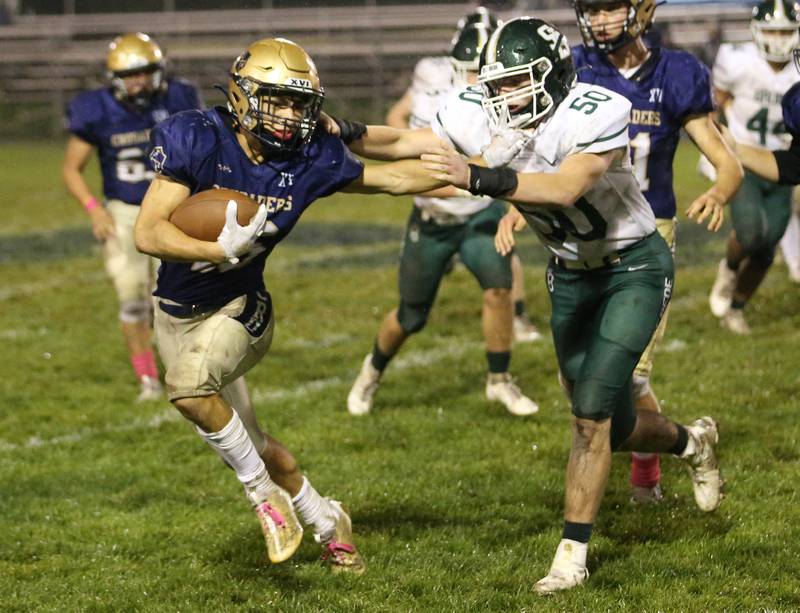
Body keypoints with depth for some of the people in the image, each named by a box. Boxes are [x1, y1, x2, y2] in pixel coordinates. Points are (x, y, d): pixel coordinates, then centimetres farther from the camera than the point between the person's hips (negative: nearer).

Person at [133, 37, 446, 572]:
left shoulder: (310, 159, -13)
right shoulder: (197, 142, -20)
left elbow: (392, 178, 2)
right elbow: (149, 233, -24)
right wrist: (222, 251, -36)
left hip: (238, 307, -1)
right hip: (178, 312, 1)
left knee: (188, 386, -31)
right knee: (249, 442, 7)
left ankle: (266, 495, -11)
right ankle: (326, 521, 30)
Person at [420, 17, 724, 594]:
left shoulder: (597, 112, -29)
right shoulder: (479, 120, -13)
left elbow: (567, 187, -43)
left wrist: (478, 179, -52)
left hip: (635, 266, -6)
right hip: (571, 273, 6)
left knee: (592, 409, -16)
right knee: (612, 427, 11)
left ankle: (573, 554, -5)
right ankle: (692, 442, 43)